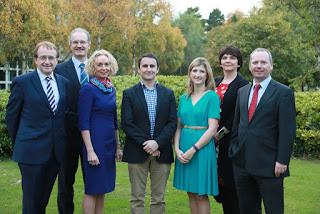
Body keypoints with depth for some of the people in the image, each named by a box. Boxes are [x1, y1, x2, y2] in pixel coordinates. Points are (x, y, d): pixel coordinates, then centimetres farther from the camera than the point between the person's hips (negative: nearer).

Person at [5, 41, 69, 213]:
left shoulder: (64, 83, 7)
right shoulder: (22, 82, -6)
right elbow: (11, 115, 0)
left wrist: (62, 139, 10)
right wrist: (19, 143, 4)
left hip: (56, 151, 4)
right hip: (32, 151, -4)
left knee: (44, 198, 16)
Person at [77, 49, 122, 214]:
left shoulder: (111, 89, 10)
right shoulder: (88, 89, -11)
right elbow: (83, 123, -15)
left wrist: (118, 146, 14)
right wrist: (90, 151, -19)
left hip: (109, 144, 7)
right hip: (95, 143, -7)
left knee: (102, 188, 14)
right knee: (92, 189, 2)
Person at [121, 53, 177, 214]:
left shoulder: (168, 94, 8)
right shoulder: (129, 94, 3)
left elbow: (172, 123, 1)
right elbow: (127, 124, -5)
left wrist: (157, 143, -12)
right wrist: (146, 144, -13)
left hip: (161, 152, 2)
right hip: (137, 152, -1)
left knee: (159, 199, 8)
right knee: (137, 198, 4)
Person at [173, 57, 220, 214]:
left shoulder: (212, 97, -5)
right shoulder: (184, 98, 10)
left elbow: (212, 128, -12)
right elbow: (178, 126, 9)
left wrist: (193, 149, -16)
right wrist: (177, 149, -6)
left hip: (203, 148, -5)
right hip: (184, 151, 5)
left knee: (201, 195, 1)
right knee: (191, 193, 12)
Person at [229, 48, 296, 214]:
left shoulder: (283, 93, -6)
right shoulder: (242, 92, 12)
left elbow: (287, 131, -10)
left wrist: (282, 161, -15)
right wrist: (233, 151, 11)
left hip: (269, 165, -5)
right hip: (242, 162, 6)